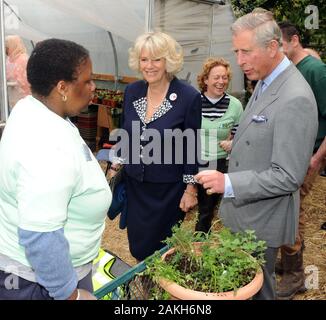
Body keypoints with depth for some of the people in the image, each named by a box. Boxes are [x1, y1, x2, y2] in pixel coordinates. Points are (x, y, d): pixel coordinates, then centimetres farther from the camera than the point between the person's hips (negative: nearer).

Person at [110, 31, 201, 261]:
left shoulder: (189, 97, -15)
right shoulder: (132, 91, -1)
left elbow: (192, 146, -9)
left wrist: (191, 189, -7)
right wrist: (115, 168, 11)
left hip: (168, 188, -4)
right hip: (134, 183, 5)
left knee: (161, 249, 12)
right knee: (137, 245, 18)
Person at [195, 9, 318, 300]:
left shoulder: (295, 99, -25)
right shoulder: (264, 82, 5)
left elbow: (288, 177, -25)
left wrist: (229, 183, -28)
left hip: (262, 221, -8)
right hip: (243, 211, 8)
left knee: (256, 288, 12)